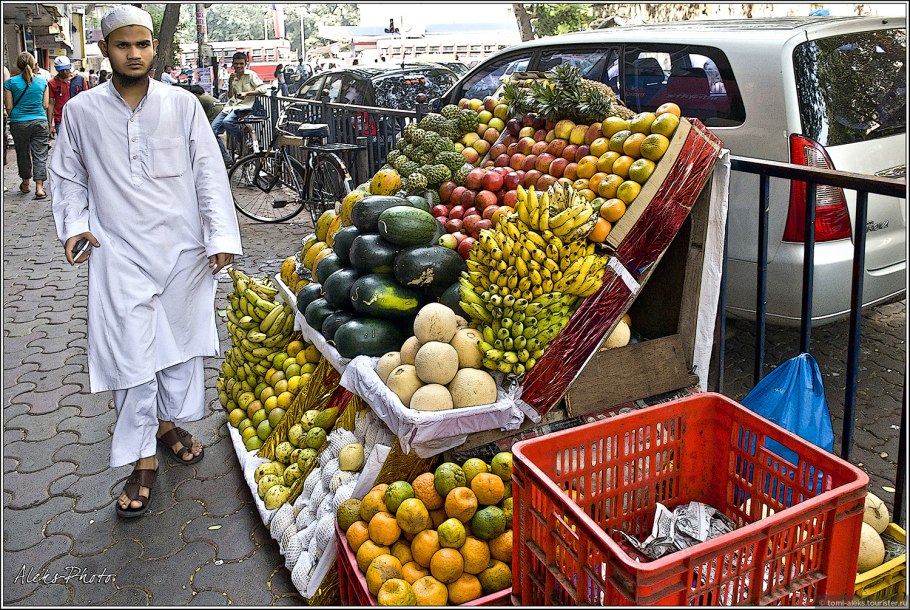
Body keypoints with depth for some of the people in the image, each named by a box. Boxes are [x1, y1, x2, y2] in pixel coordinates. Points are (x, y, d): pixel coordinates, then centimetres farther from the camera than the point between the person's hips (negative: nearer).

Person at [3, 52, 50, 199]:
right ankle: (39, 187, -8)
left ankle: (25, 183, 29)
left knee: (23, 154, 15)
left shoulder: (10, 82, -5)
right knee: (40, 155, 1)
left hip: (19, 123, 0)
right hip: (40, 122, 0)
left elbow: (9, 107, -3)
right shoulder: (42, 81, 0)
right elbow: (46, 105, 4)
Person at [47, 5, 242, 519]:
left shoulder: (183, 105, 0)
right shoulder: (82, 111, 2)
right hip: (121, 255, -1)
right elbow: (68, 177, 13)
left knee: (181, 341, 14)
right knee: (131, 356, -2)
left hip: (184, 250, 1)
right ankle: (144, 461, 11)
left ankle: (168, 422, 37)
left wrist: (222, 235, -8)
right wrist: (74, 224, -3)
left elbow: (209, 172, -1)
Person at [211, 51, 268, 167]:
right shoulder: (233, 77, 18)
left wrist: (246, 93, -18)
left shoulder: (251, 75, 1)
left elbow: (263, 89, -10)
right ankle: (226, 159, -8)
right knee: (213, 129, -10)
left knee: (227, 122, -35)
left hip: (244, 106, -7)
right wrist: (230, 83, 0)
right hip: (231, 106, 7)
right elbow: (230, 97, 16)